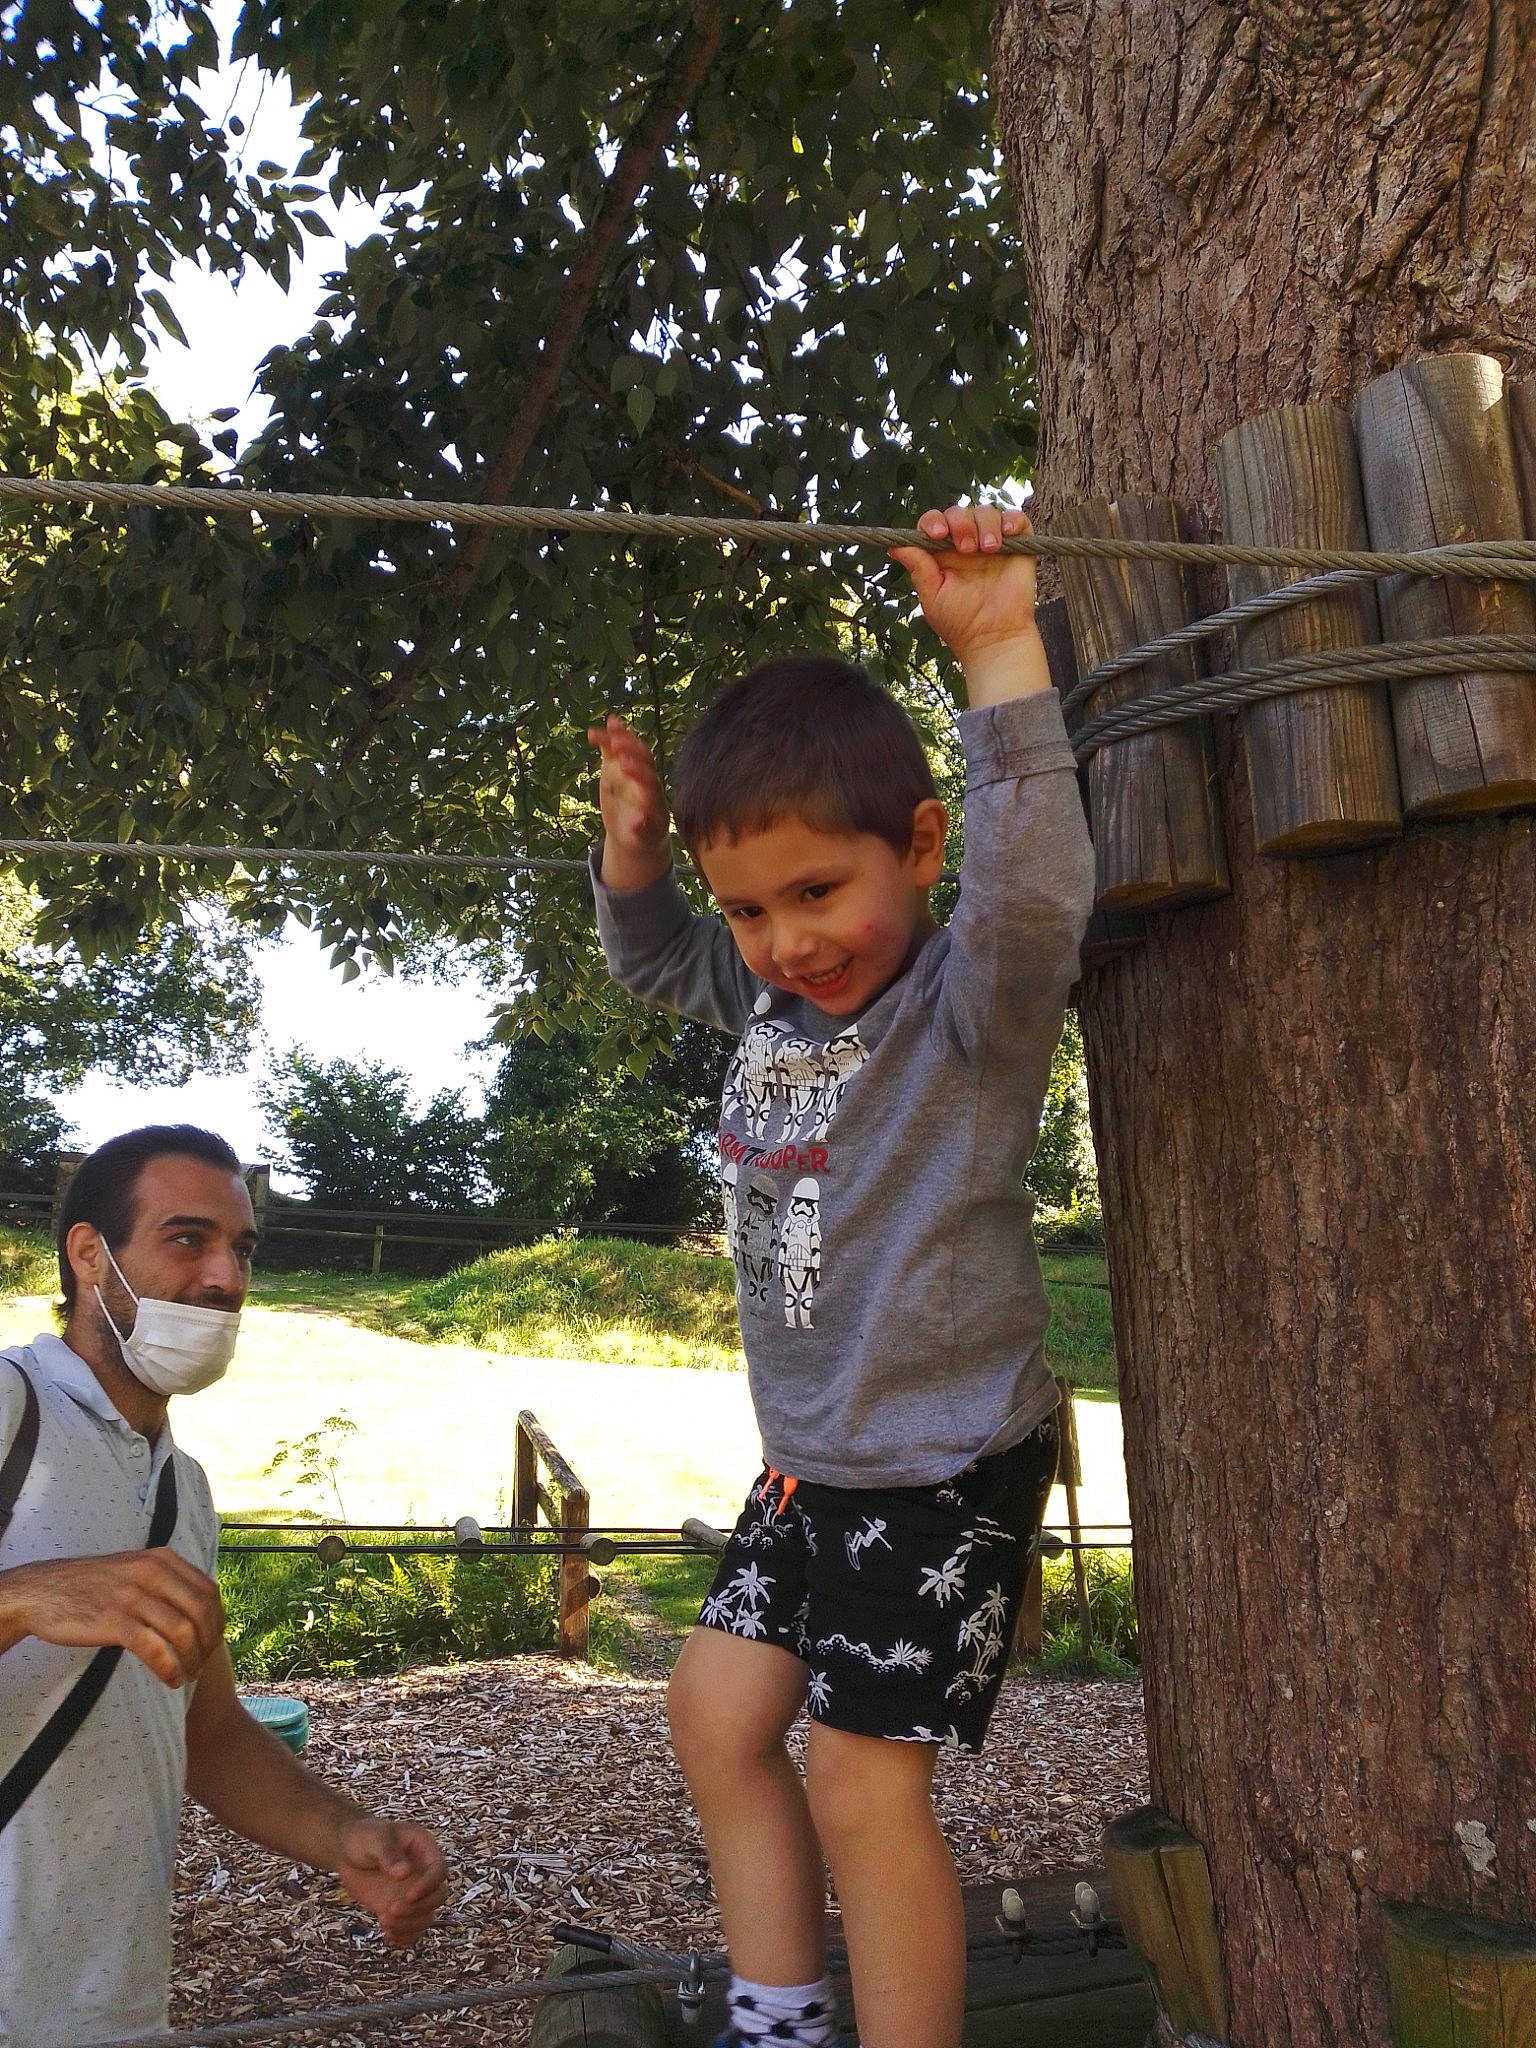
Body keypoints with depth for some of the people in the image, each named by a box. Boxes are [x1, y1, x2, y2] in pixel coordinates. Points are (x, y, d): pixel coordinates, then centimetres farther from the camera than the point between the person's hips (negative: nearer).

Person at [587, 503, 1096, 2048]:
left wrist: (1001, 648, -43)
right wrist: (632, 846, 1)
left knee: (862, 1785, -2)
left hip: (947, 1468, -8)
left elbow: (1034, 896, -42)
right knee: (718, 1711, 14)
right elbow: (655, 961, 20)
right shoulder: (772, 997, 2)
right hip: (810, 1461, 8)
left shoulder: (972, 998, -19)